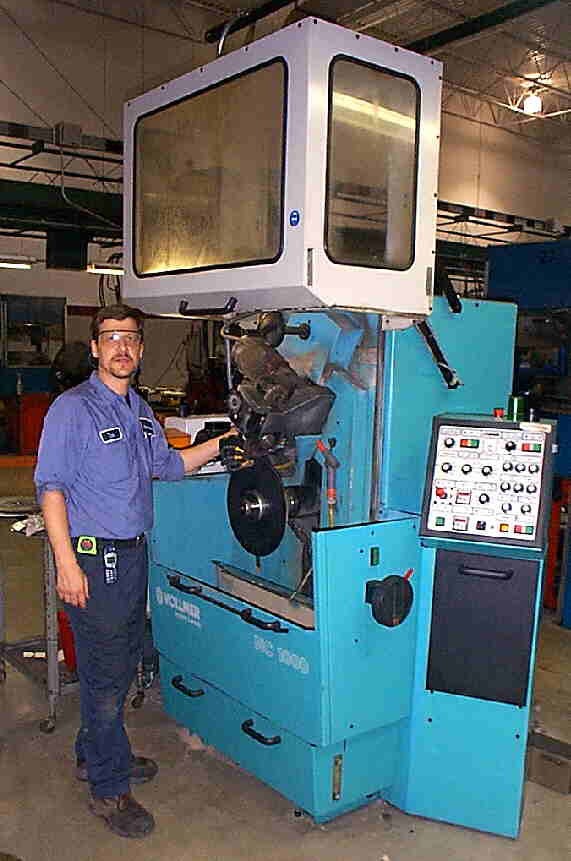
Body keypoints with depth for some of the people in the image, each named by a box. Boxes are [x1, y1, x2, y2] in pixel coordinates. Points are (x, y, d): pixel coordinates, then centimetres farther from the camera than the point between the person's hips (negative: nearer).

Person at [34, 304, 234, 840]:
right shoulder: (72, 408, -12)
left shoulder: (139, 410, 12)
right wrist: (66, 563, -20)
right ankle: (110, 790, 16)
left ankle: (95, 755, 38)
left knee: (125, 659, 18)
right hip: (92, 558, -8)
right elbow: (50, 487, -15)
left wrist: (221, 442, 15)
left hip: (133, 554, 8)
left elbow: (169, 465, 23)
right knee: (105, 673, 1)